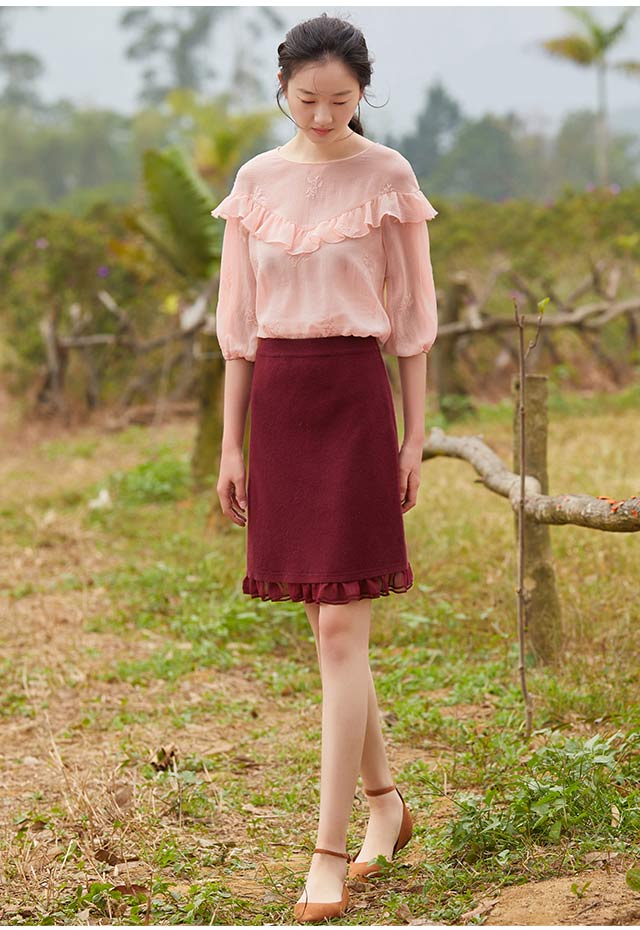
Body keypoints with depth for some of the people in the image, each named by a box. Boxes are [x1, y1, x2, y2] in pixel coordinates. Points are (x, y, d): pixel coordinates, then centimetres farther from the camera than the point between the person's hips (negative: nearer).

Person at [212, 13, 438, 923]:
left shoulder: (388, 176, -1)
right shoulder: (256, 180, 7)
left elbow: (412, 315, 1)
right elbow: (237, 319, 9)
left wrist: (415, 436, -2)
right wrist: (231, 443, 7)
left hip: (355, 398, -4)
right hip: (275, 401, 4)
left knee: (340, 627, -8)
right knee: (332, 625, 11)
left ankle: (330, 851, -5)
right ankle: (384, 799, 28)